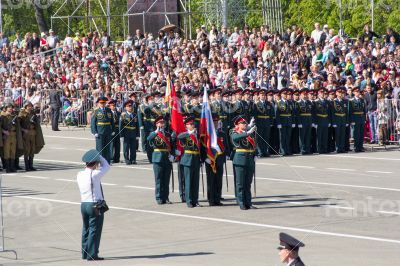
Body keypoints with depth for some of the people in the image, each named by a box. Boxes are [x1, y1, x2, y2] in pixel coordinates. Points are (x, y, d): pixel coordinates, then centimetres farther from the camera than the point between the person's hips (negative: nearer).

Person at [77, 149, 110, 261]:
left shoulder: (80, 175, 3)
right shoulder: (95, 175, -16)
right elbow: (106, 166, -2)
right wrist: (99, 156, 6)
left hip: (84, 204, 7)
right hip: (95, 205, -7)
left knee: (86, 229, 16)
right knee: (95, 230, -1)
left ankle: (85, 253, 21)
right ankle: (92, 255, 0)